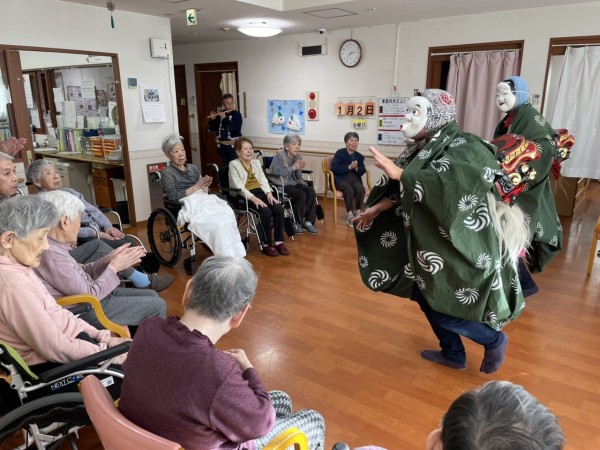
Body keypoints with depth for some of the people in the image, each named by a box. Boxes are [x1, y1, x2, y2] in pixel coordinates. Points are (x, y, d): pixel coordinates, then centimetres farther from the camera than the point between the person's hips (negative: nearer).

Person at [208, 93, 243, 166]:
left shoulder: (237, 114, -6)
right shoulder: (219, 114, 8)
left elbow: (234, 128, -21)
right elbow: (211, 129, 10)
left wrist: (224, 118, -19)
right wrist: (212, 119, -7)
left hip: (233, 145, -4)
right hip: (222, 146, 4)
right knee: (225, 166, 13)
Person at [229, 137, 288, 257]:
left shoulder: (256, 162, 20)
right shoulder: (233, 164, -1)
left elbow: (263, 180, 11)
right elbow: (238, 186, -13)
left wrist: (269, 193, -10)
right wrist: (253, 198, -25)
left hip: (260, 193, 6)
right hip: (244, 197, -6)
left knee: (279, 209, -19)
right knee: (266, 212, -29)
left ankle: (279, 241, -9)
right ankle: (266, 244, -12)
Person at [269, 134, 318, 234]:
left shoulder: (297, 157, 9)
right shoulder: (279, 155, -8)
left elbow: (298, 177, 11)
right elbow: (277, 173, -19)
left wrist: (299, 169, -11)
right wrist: (293, 167, -20)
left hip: (294, 183, 6)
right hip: (281, 185, -6)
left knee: (311, 192, -19)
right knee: (301, 195, -28)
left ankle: (308, 221, -11)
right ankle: (295, 223, -12)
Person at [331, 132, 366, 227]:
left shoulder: (359, 156, 11)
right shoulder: (340, 153, -3)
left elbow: (362, 171, 6)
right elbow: (334, 169, -13)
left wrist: (356, 168, -17)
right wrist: (349, 167, -21)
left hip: (354, 178, 4)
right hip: (340, 178, -4)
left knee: (361, 189, -28)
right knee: (349, 189, -33)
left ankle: (358, 213, -15)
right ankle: (349, 214, -21)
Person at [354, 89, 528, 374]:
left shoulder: (463, 147, -17)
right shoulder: (424, 148, 6)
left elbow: (451, 182, -37)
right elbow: (401, 190, 11)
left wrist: (398, 172, -36)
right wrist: (376, 209, 12)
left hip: (460, 245, -8)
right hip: (432, 240, 8)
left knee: (442, 306, -3)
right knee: (424, 295, 14)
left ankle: (494, 341, 24)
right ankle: (453, 354, 34)